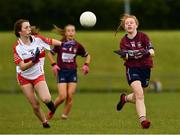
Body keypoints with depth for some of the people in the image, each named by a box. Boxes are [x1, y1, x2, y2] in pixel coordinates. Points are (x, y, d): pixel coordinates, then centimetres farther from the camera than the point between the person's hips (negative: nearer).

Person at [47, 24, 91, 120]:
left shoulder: (77, 46, 1)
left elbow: (87, 55, 16)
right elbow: (50, 54, 9)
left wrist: (86, 65, 1)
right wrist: (54, 65, -3)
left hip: (72, 72, 2)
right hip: (61, 72, -2)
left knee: (70, 96, -6)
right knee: (62, 96, -10)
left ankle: (65, 115, 8)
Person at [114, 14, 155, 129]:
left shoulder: (143, 36, -6)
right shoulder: (124, 41, 2)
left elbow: (152, 52, -15)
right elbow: (125, 58, -5)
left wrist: (147, 52, -37)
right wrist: (123, 55, -28)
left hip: (145, 68, 1)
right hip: (132, 68, -1)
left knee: (137, 97, 13)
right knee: (139, 94, -24)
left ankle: (125, 98, 47)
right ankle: (143, 119, -28)